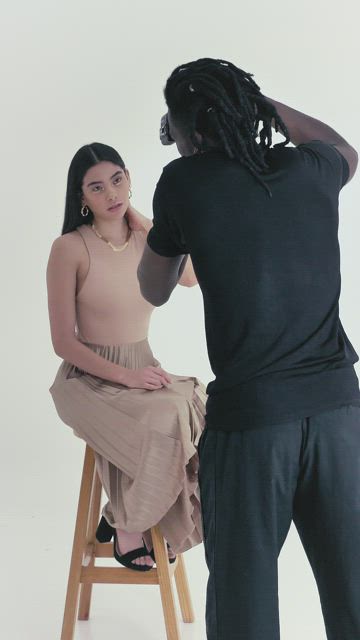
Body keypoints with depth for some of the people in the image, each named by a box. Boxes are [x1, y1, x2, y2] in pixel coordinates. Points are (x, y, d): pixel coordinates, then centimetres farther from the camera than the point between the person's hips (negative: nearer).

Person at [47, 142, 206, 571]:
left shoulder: (146, 238, 4)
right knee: (163, 422, -31)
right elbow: (64, 343, -11)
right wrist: (126, 376, -22)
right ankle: (127, 524, -6)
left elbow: (191, 276, -13)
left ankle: (124, 516, -6)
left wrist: (147, 228, -10)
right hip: (88, 378, -5)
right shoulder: (69, 249, -11)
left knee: (203, 411, -23)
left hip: (143, 371, 5)